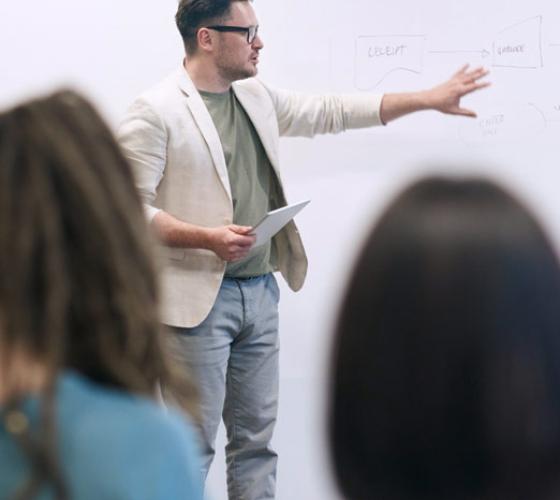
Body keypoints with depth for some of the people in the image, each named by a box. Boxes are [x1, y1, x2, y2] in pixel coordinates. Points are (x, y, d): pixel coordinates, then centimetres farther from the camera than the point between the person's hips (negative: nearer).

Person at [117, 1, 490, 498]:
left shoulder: (258, 98, 12)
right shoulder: (155, 111, -10)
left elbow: (331, 111, 19)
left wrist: (429, 98, 19)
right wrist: (208, 238, -23)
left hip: (260, 292, 7)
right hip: (199, 297, -7)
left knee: (257, 438, 11)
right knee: (193, 444, -5)